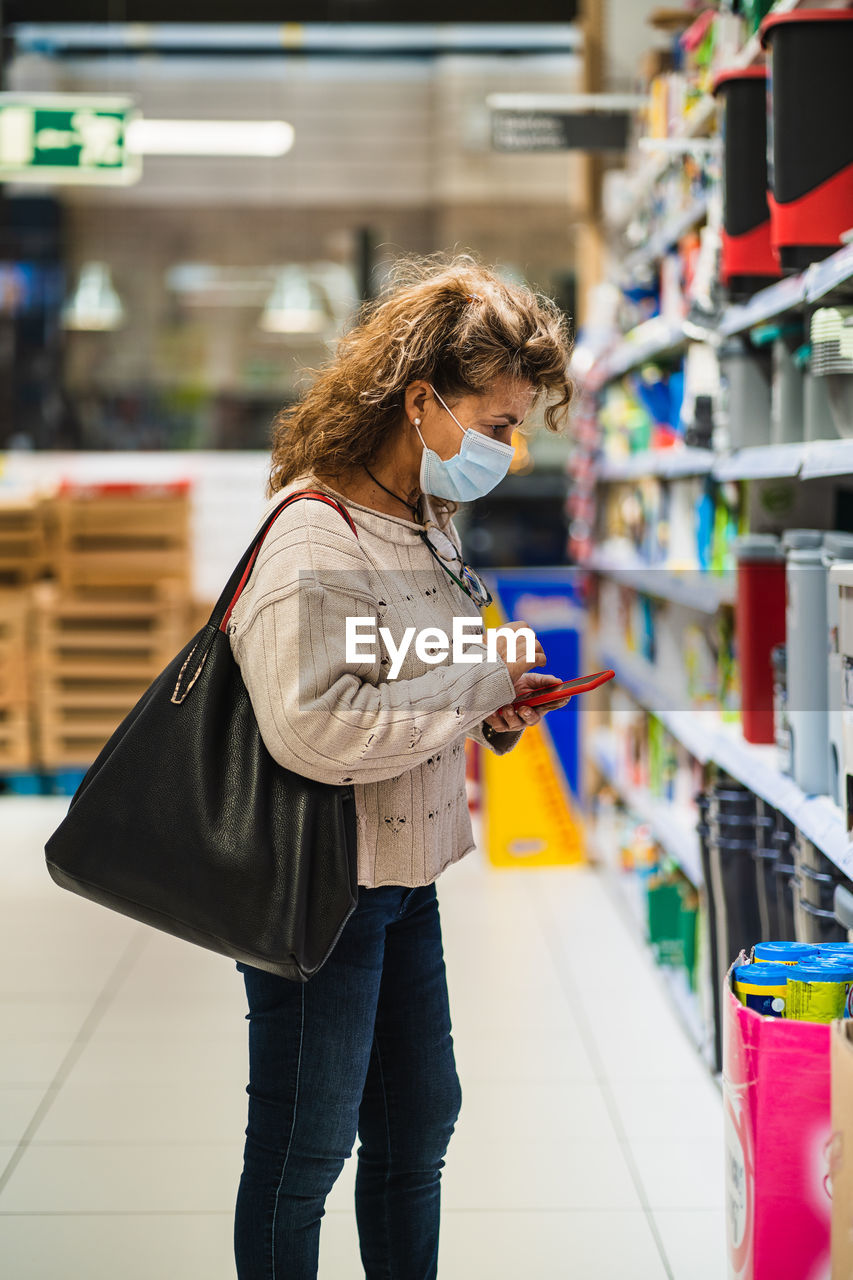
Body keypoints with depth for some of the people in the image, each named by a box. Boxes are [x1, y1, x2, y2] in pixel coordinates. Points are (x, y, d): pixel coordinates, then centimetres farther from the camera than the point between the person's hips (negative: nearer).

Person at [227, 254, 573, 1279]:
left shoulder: (426, 520, 8)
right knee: (302, 1151, 5)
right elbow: (311, 726, -32)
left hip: (403, 877, 10)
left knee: (419, 1120, 20)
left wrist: (486, 705, 1)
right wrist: (479, 686, -23)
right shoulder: (315, 535, -22)